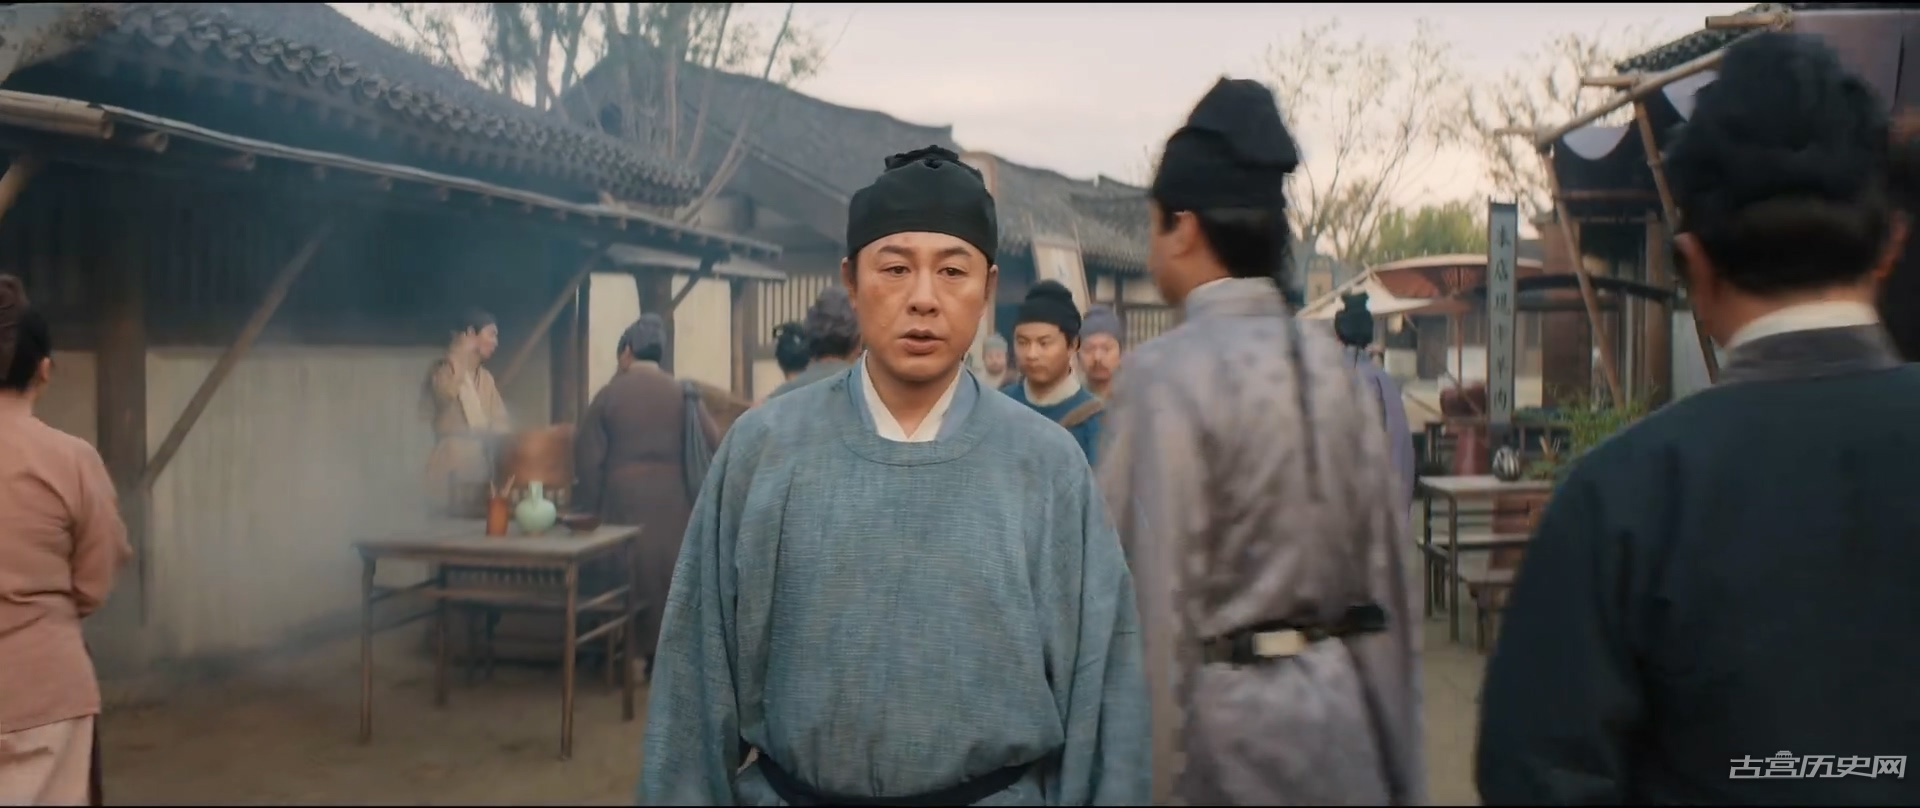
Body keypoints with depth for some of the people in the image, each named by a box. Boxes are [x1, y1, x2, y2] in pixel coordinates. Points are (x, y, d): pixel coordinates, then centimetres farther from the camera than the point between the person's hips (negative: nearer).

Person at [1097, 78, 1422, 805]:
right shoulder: (1335, 367, 3)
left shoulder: (1165, 375, -16)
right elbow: (1384, 571, 7)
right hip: (1338, 705, 6)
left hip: (1221, 716, -6)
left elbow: (1151, 596, -18)